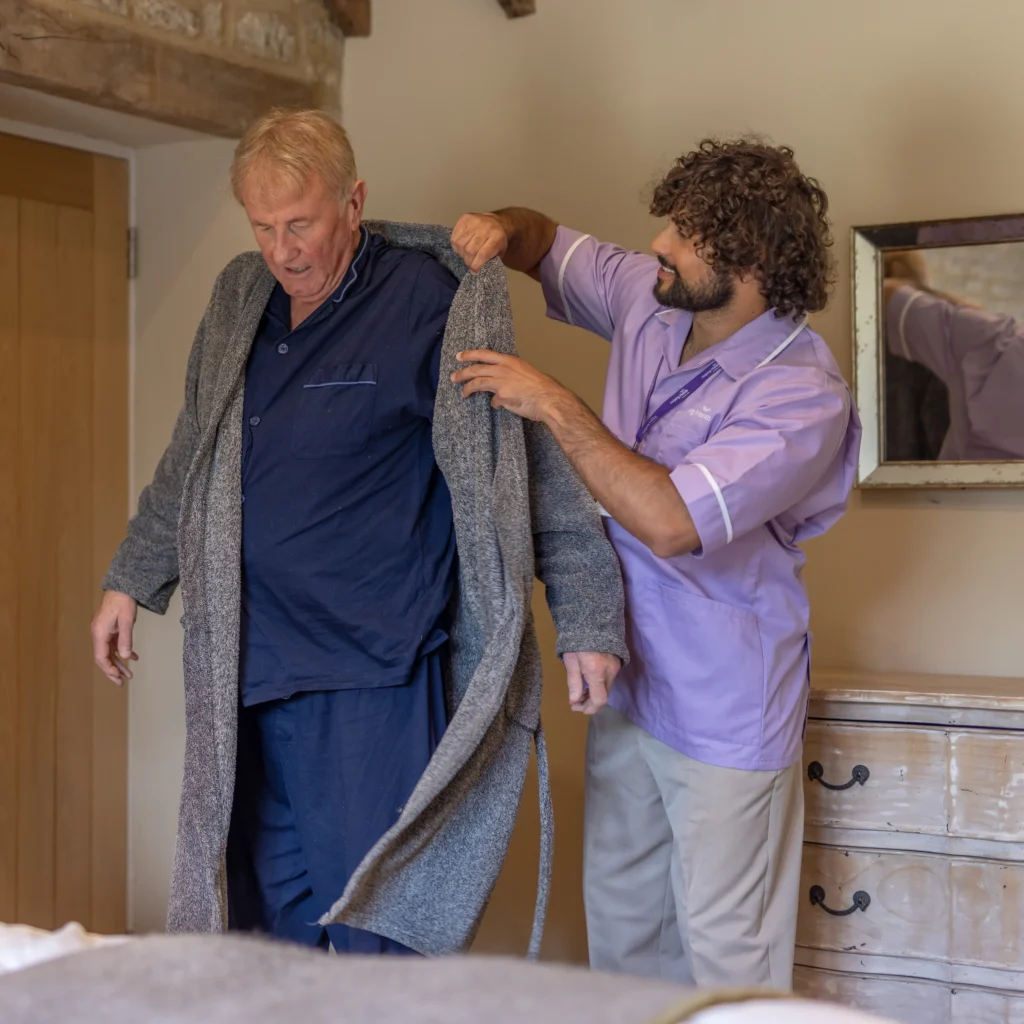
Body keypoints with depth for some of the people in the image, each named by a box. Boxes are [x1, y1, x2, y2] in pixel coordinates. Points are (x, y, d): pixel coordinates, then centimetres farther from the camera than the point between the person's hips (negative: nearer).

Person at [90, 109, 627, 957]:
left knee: (373, 934, -1)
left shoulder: (430, 303, -9)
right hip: (250, 674, 6)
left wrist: (588, 623, -10)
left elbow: (535, 463, -7)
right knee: (265, 925, 15)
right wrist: (132, 579, 25)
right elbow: (191, 455, 24)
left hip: (375, 679, -6)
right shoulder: (239, 301, 10)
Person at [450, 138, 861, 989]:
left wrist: (554, 404, -27)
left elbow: (671, 521, -33)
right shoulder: (649, 300, -1)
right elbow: (551, 245, 18)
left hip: (723, 717, -8)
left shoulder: (803, 394, -24)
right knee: (621, 927, 19)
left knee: (725, 954, 2)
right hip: (627, 687, 8)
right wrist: (503, 230, -6)